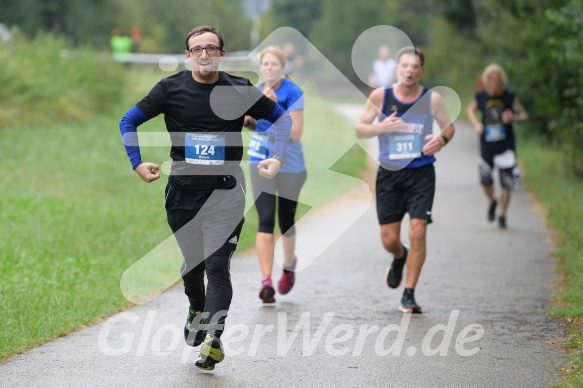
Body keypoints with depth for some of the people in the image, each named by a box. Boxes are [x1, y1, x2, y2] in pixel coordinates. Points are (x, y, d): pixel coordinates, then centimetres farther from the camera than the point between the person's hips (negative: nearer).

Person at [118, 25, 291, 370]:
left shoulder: (240, 90, -1)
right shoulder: (171, 89, 1)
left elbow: (282, 118, 12)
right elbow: (129, 121, 11)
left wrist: (278, 158, 0)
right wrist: (137, 163, 1)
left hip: (225, 190, -2)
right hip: (183, 191, 2)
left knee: (217, 264, -13)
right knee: (192, 262, 12)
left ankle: (214, 336, -18)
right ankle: (197, 310, 41)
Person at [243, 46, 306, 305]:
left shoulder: (292, 93, -12)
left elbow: (295, 133, -18)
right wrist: (249, 121, -3)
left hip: (290, 167, -3)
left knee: (285, 222, 10)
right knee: (265, 220, -11)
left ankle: (289, 266, 39)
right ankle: (266, 281, -15)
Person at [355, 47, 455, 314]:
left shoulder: (432, 99, -3)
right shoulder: (380, 96, -3)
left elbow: (449, 126, 12)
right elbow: (359, 129, 3)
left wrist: (442, 139, -10)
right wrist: (381, 127, -16)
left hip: (421, 173, -1)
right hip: (389, 174, 1)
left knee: (418, 232, -12)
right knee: (389, 239, 3)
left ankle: (409, 295, 0)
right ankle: (400, 257, 42)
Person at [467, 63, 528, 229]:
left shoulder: (510, 97, -8)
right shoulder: (481, 97, -4)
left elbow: (524, 115, 0)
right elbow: (471, 110, 15)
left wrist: (513, 117, -22)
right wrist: (476, 124, -3)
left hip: (506, 145, -1)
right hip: (487, 145, 1)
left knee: (506, 183, -1)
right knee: (485, 181, 5)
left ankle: (502, 214, 15)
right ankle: (492, 201, 37)